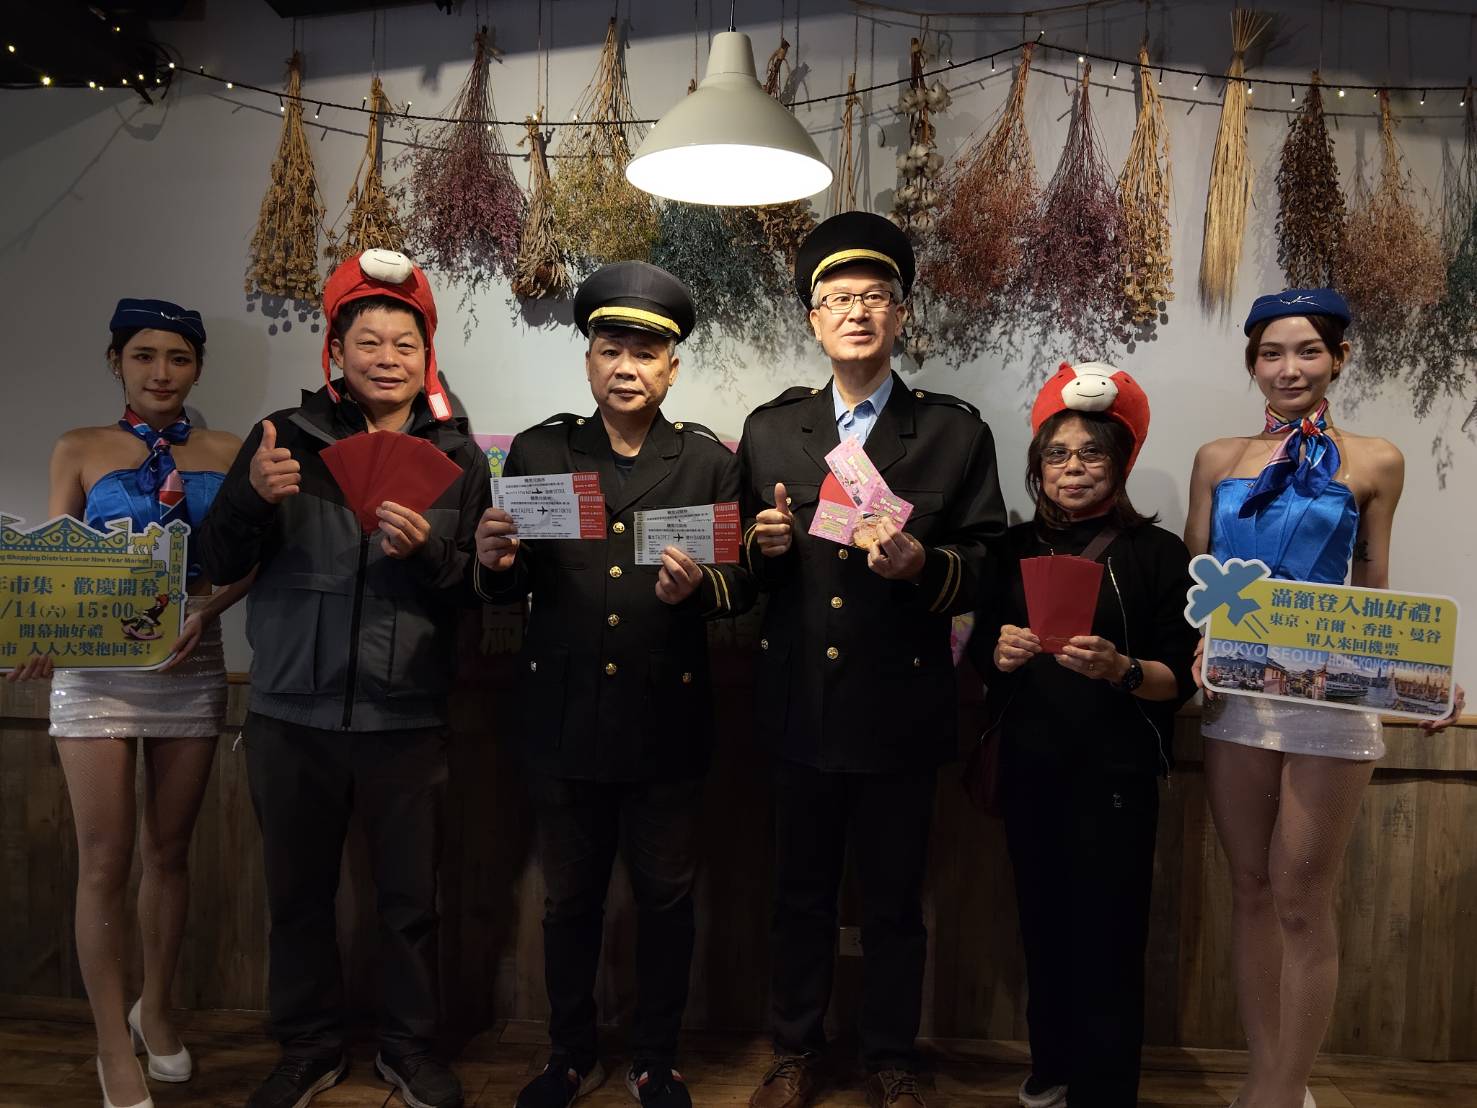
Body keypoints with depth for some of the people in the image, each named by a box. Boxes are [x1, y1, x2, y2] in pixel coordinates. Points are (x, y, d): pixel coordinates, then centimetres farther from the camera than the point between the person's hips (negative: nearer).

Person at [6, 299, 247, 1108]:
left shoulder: (224, 452, 5)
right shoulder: (80, 450, 3)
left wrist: (206, 611, -20)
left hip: (190, 669, 1)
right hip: (96, 670, -1)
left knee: (168, 851, 12)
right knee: (104, 862, 1)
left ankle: (155, 1011, 31)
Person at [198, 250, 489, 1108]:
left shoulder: (457, 454, 2)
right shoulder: (288, 435, 3)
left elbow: (477, 587, -1)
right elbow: (222, 563, 1)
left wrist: (430, 549, -21)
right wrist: (253, 496, -19)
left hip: (407, 718, 0)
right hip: (293, 713, 1)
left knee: (412, 898, 10)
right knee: (299, 894, 13)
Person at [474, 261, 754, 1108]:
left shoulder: (711, 460, 0)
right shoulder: (539, 452, 3)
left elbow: (745, 585, -4)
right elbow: (509, 589, 0)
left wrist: (699, 587, -25)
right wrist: (499, 561, -22)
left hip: (668, 723, -1)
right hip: (565, 719, 1)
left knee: (667, 898, 13)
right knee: (570, 898, 17)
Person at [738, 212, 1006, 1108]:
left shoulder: (955, 432, 0)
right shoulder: (769, 429, 7)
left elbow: (984, 569, -4)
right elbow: (746, 568, 9)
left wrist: (923, 564, -23)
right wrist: (765, 545, -12)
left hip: (901, 705, -2)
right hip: (801, 700, 2)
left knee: (895, 899, 13)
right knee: (801, 891, 16)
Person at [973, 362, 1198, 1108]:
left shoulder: (1157, 552, -3)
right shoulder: (1017, 548, 7)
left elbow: (1180, 678, -5)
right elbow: (979, 649, 11)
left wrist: (1119, 669, -24)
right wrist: (1001, 653, -10)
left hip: (1114, 771, -3)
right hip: (1029, 765, 4)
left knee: (1106, 933, -1)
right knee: (1043, 921, 13)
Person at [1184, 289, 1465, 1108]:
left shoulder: (1374, 462, 3)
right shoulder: (1218, 459, 8)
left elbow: (1374, 594, 5)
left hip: (1331, 700, -2)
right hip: (1236, 694, 2)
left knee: (1302, 899, 3)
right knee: (1251, 889, 10)